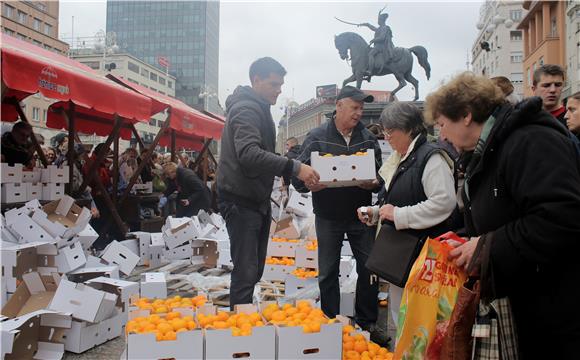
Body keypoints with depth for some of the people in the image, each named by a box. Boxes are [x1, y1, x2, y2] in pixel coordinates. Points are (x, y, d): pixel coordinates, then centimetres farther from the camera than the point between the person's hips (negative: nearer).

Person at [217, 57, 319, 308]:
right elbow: (249, 154, -32)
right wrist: (294, 167, -37)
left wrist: (287, 171, 14)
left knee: (255, 270, 16)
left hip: (257, 200, 10)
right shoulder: (246, 109, -15)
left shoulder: (258, 109, 18)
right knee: (246, 271, -8)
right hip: (241, 201, -10)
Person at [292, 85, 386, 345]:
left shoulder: (368, 138, 5)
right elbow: (298, 175, -6)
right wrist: (310, 184, -28)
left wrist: (374, 183, -17)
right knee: (328, 273, 8)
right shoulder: (317, 137, -4)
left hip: (360, 215, 2)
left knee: (369, 269, 6)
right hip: (328, 217, -2)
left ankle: (367, 323, 24)